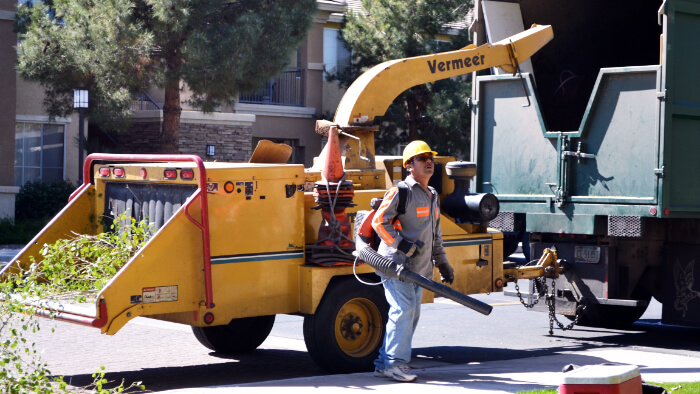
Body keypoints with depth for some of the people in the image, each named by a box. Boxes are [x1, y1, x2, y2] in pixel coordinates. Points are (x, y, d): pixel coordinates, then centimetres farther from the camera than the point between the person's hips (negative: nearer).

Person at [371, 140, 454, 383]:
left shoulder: (432, 196, 19)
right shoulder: (401, 192, -8)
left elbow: (435, 234, 27)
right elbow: (379, 222, -13)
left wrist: (442, 263, 24)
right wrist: (401, 245, -20)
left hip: (418, 268, 9)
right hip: (396, 264, -9)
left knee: (411, 314, 9)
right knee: (403, 310, -15)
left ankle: (385, 364, 15)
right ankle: (395, 363, -10)